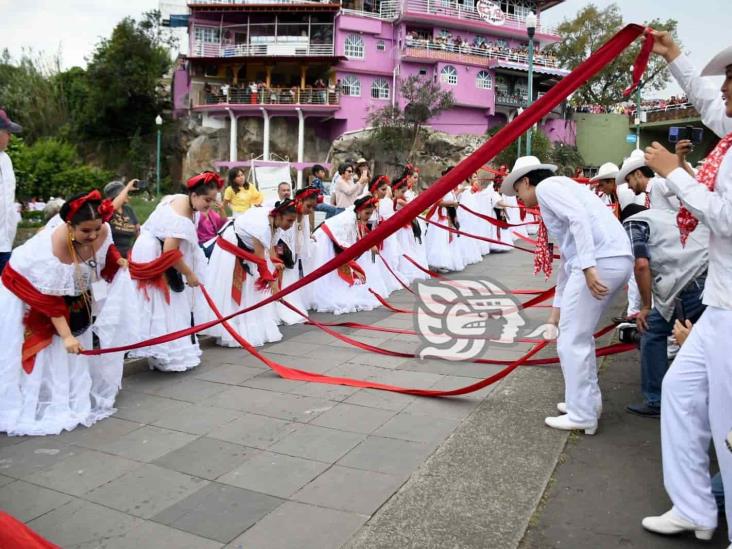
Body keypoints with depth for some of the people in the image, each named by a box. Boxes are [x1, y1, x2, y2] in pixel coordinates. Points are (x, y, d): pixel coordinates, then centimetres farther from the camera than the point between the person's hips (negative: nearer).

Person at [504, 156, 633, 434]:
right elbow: (567, 258, 32)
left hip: (600, 262, -10)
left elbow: (579, 216, -18)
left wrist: (588, 266, -25)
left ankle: (582, 415, 11)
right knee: (580, 335, 22)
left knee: (571, 340, 1)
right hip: (617, 261, 10)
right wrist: (557, 308, 35)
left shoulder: (546, 186, 2)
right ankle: (588, 401, 32)